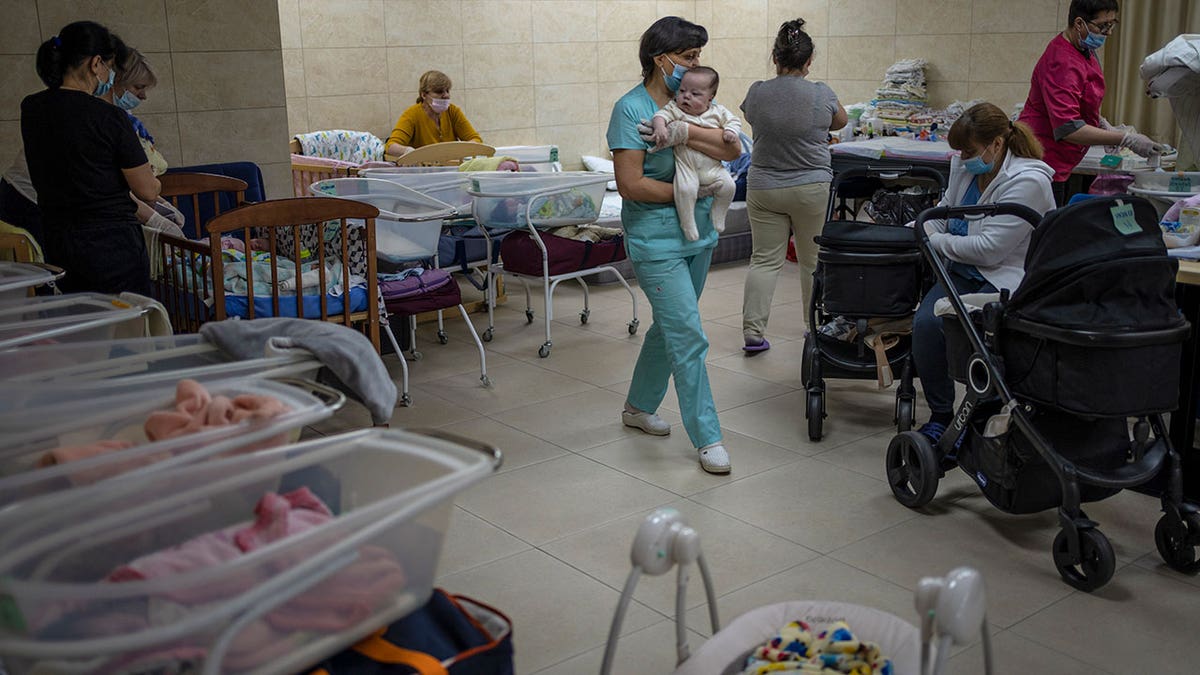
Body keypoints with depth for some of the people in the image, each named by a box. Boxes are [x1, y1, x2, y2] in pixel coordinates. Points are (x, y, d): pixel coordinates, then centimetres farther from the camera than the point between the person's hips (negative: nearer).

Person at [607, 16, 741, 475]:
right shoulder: (631, 109, -12)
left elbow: (732, 148, -7)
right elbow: (631, 185, -18)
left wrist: (684, 133, -22)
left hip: (698, 235, 8)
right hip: (657, 241, -8)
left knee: (670, 327, 18)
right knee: (689, 338, -8)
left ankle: (639, 407, 37)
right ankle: (707, 439, 0)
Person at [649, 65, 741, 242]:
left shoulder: (718, 111, 5)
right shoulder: (675, 109, -1)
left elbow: (733, 120, 12)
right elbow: (661, 115, -13)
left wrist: (732, 131, -8)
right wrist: (660, 126, -33)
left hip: (712, 167, 3)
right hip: (686, 165, -3)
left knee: (728, 185, -12)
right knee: (685, 189, -27)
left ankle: (718, 215, 13)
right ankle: (688, 224, -9)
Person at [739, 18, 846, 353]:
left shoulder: (756, 93, -6)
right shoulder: (822, 94, -10)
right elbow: (840, 122, 10)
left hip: (763, 189, 2)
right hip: (811, 188, -2)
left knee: (764, 260, 7)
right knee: (814, 260, 12)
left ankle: (752, 332, -1)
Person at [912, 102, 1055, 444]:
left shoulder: (1028, 182, -16)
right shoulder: (964, 168, 7)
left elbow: (989, 249, -21)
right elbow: (943, 214, 22)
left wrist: (933, 240, -11)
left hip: (1008, 279, -6)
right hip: (963, 272, 6)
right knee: (926, 322, -23)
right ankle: (940, 415, -6)